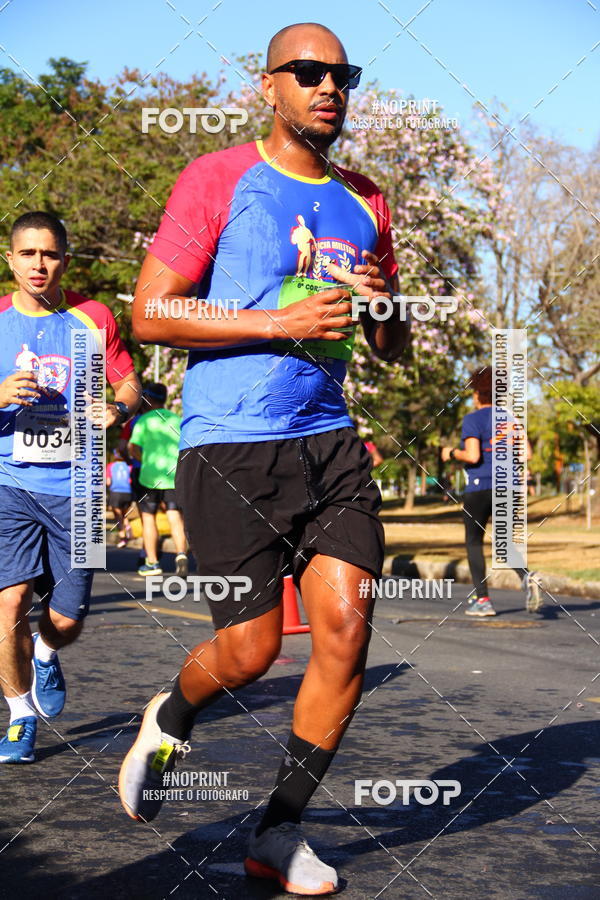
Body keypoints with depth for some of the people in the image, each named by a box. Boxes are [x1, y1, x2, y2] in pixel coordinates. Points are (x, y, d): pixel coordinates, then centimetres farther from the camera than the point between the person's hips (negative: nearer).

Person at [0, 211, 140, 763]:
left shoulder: (93, 318, 3)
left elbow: (130, 385, 9)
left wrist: (118, 409, -14)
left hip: (73, 485, 1)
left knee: (67, 619, 2)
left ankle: (45, 655, 40)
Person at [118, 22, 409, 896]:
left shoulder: (365, 204, 15)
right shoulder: (218, 179, -2)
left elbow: (394, 348, 22)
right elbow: (150, 313, -9)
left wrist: (383, 305, -2)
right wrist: (281, 321, -16)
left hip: (328, 438, 5)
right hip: (229, 443, -5)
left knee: (346, 626, -6)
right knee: (251, 649, -4)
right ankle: (169, 720, 32)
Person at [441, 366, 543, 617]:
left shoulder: (472, 420, -7)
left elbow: (472, 455, -18)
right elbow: (526, 453, 7)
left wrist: (451, 453, 0)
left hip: (479, 488, -5)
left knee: (474, 542, 8)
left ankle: (482, 599, 5)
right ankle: (527, 577, -16)